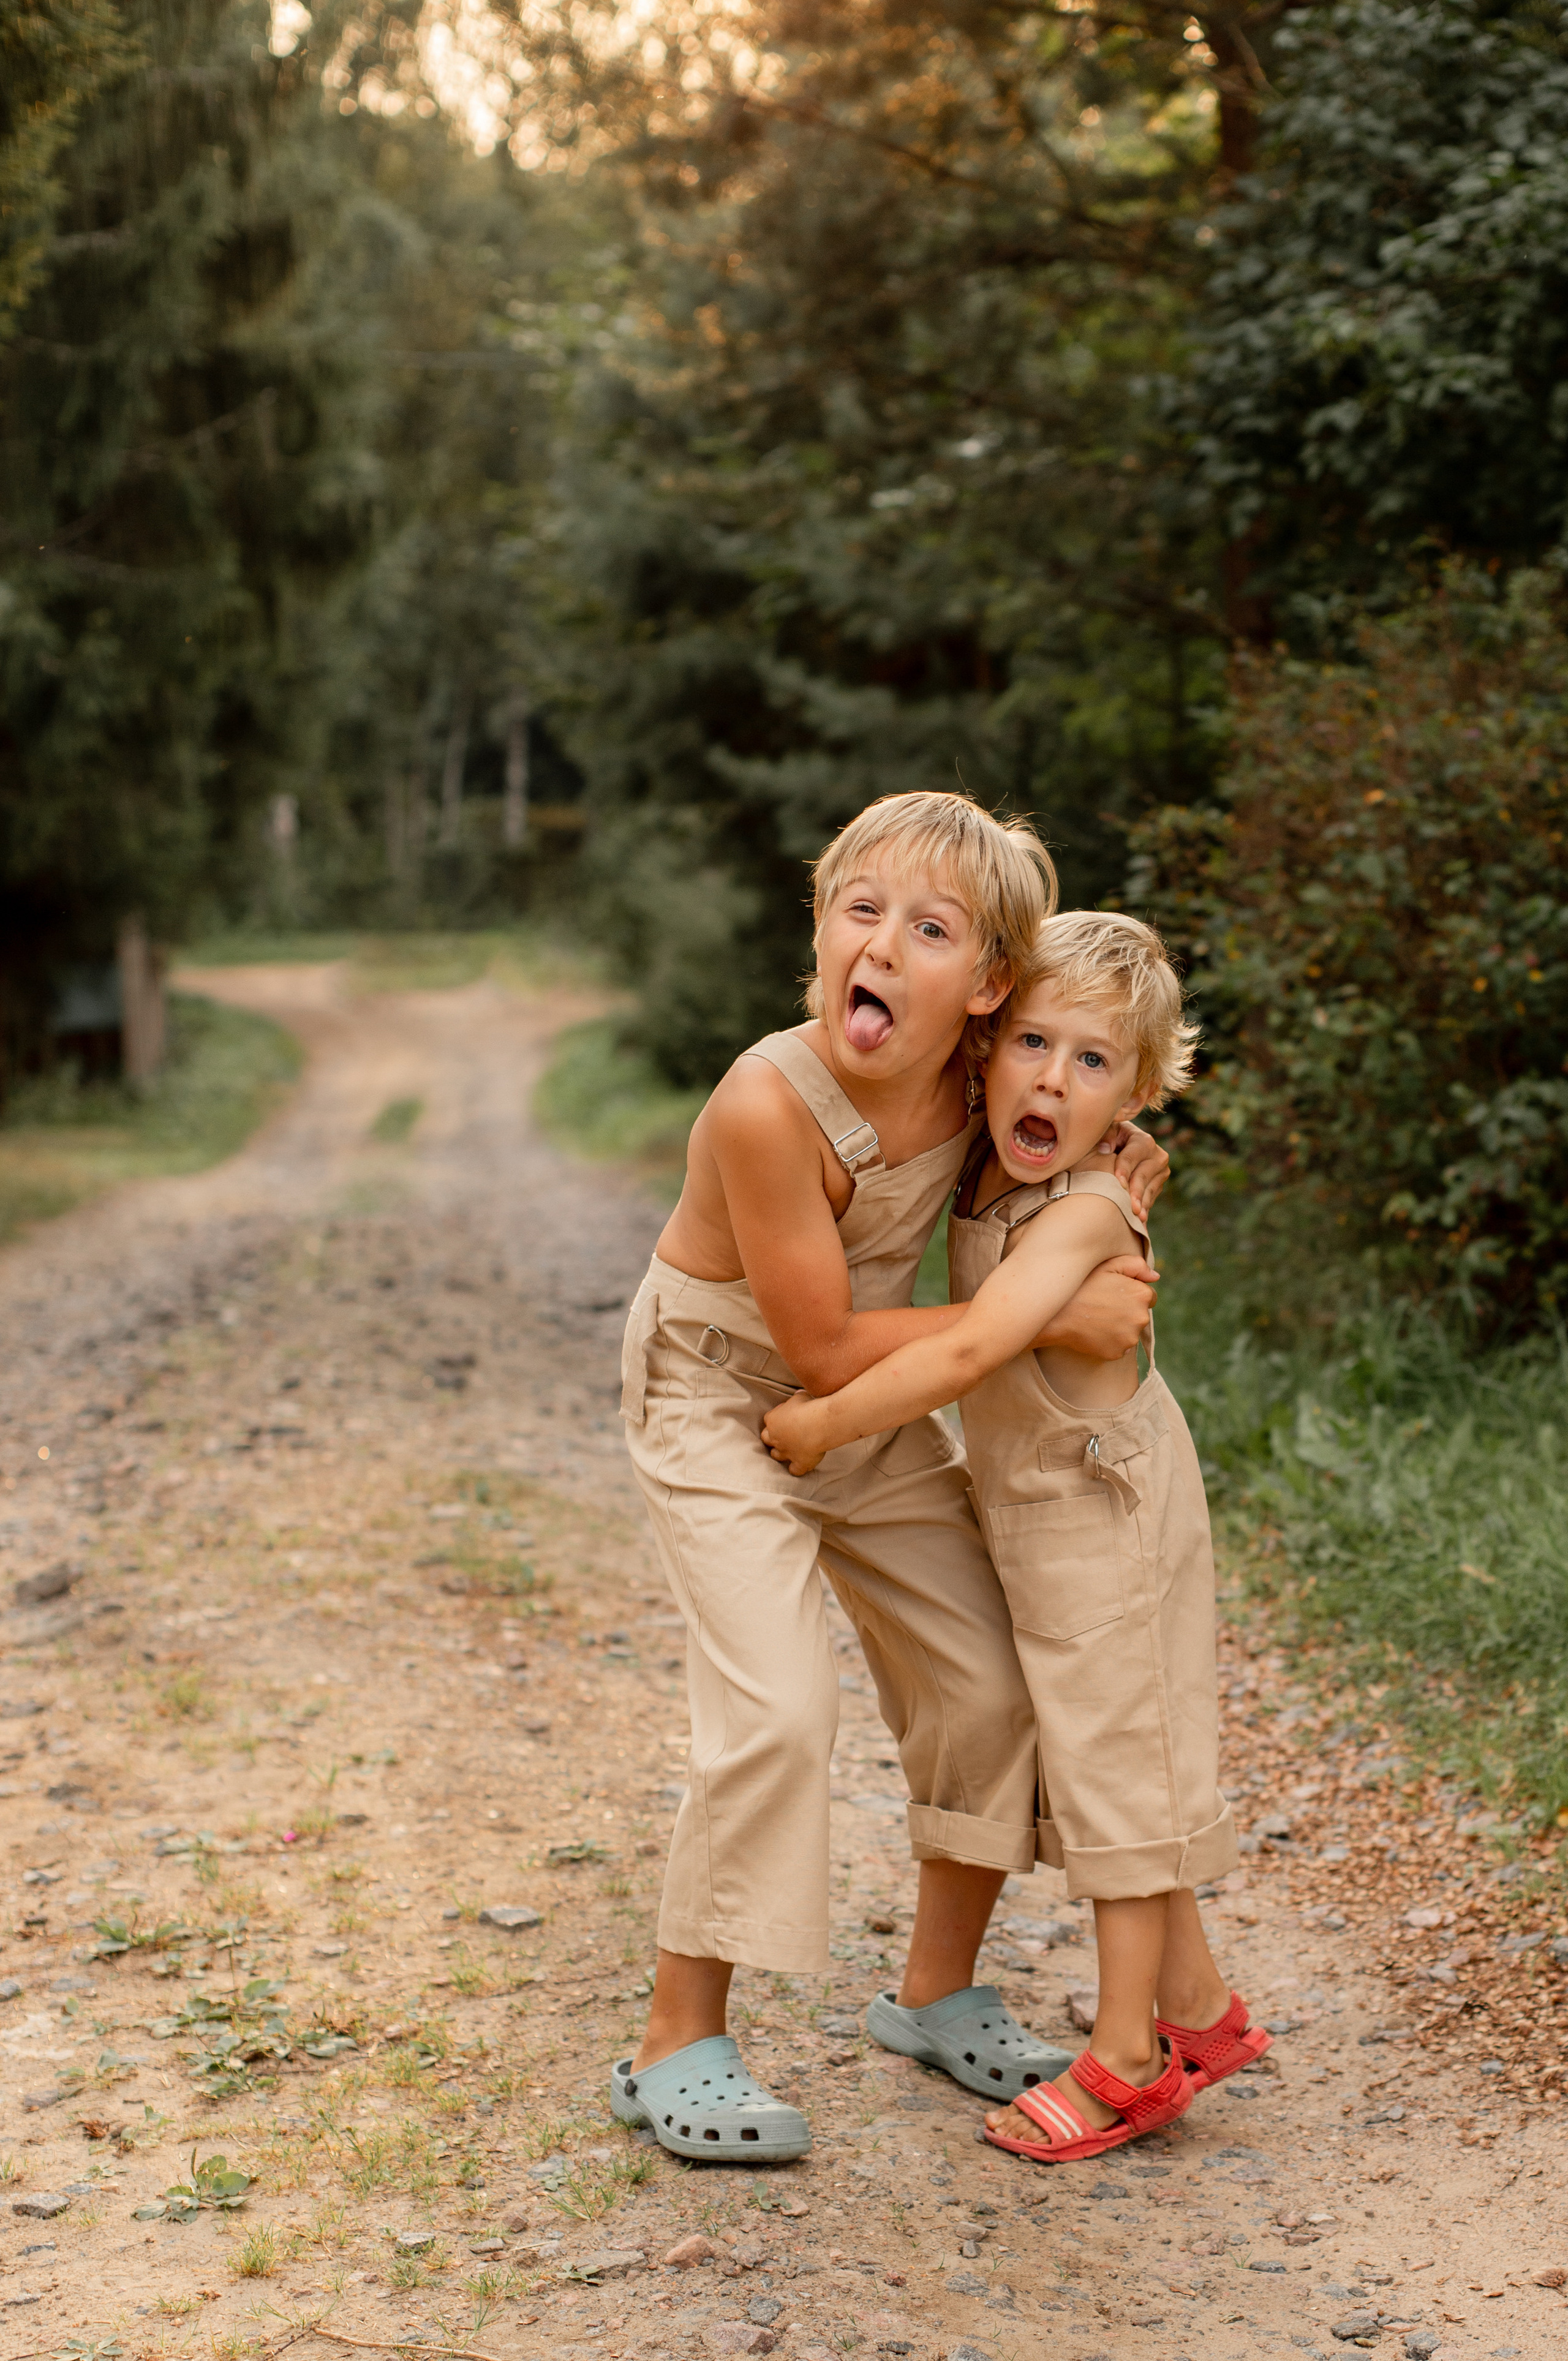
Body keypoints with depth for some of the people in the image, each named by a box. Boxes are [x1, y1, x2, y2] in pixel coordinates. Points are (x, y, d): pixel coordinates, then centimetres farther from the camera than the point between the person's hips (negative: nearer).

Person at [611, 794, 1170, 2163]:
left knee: (992, 1685, 7)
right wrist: (1052, 1317, -27)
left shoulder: (974, 1080, -15)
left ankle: (941, 1996, 27)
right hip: (720, 1401, -6)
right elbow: (824, 1347, -27)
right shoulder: (767, 1107, -34)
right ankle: (680, 2047, 1)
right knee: (779, 1710, -18)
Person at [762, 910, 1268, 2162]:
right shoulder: (985, 1167, -3)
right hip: (1034, 1502, 9)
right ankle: (1195, 2003, 29)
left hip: (1100, 1506, -9)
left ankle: (1127, 2057, 12)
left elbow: (967, 1353, -37)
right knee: (1105, 1759, 16)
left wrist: (826, 1423, -28)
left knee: (1112, 1753, 0)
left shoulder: (1086, 1211, -27)